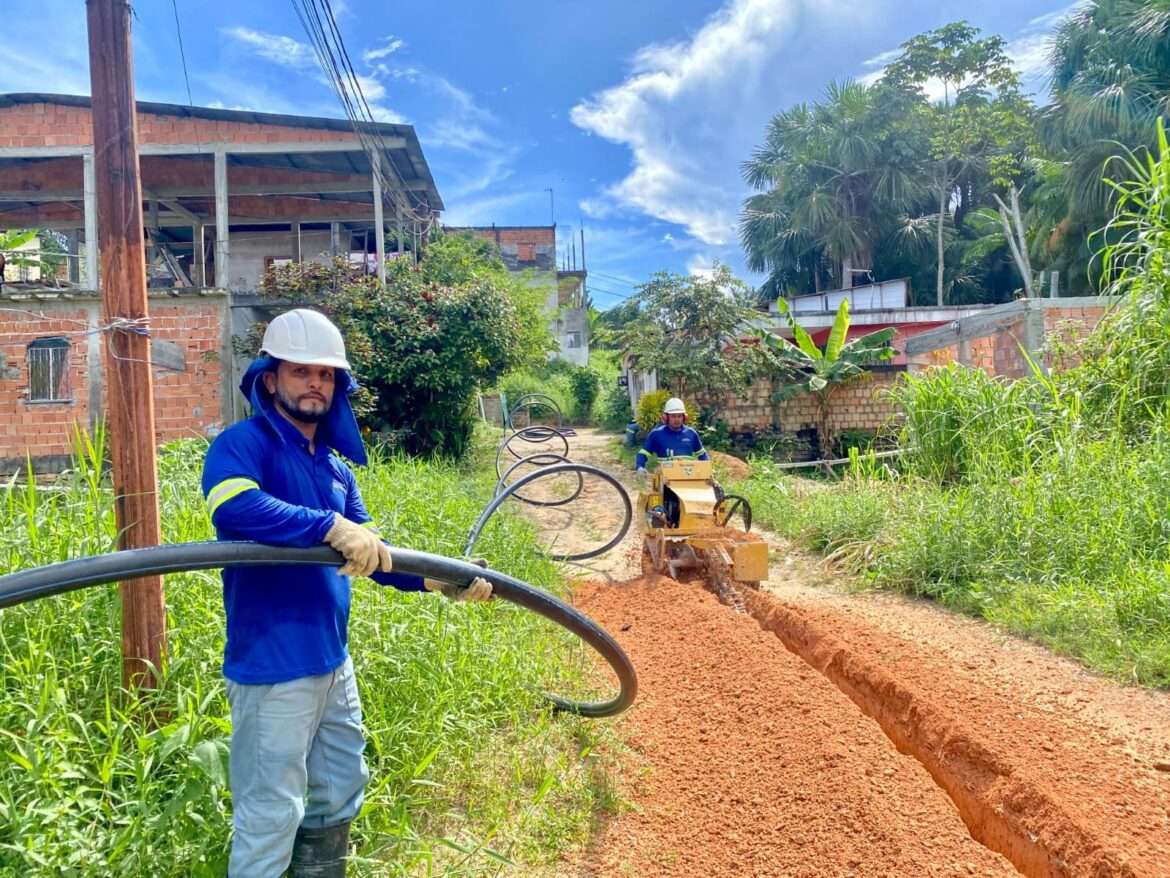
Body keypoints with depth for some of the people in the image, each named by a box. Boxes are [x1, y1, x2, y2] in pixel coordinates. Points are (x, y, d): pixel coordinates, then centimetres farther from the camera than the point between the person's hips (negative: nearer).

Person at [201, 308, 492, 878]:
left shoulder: (336, 467, 11)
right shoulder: (244, 443, -13)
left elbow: (371, 553, 12)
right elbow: (231, 505, -35)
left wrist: (442, 581, 1)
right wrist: (330, 527, -39)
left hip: (333, 662, 8)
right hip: (273, 667, -8)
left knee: (340, 798, 24)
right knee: (271, 817, 5)